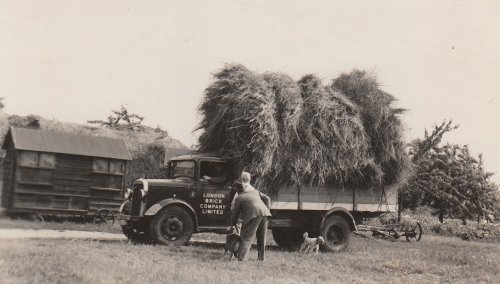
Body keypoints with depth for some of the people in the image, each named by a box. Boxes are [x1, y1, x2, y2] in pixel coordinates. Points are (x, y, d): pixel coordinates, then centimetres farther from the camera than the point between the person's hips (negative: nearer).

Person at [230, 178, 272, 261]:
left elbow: (235, 213, 15)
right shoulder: (254, 191, 27)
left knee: (247, 238, -2)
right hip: (264, 213, 6)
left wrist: (233, 225, 27)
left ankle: (241, 257, -11)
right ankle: (261, 257, 25)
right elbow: (267, 198, 22)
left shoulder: (238, 198, 11)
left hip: (254, 215, -6)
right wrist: (267, 210, 20)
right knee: (261, 237, 19)